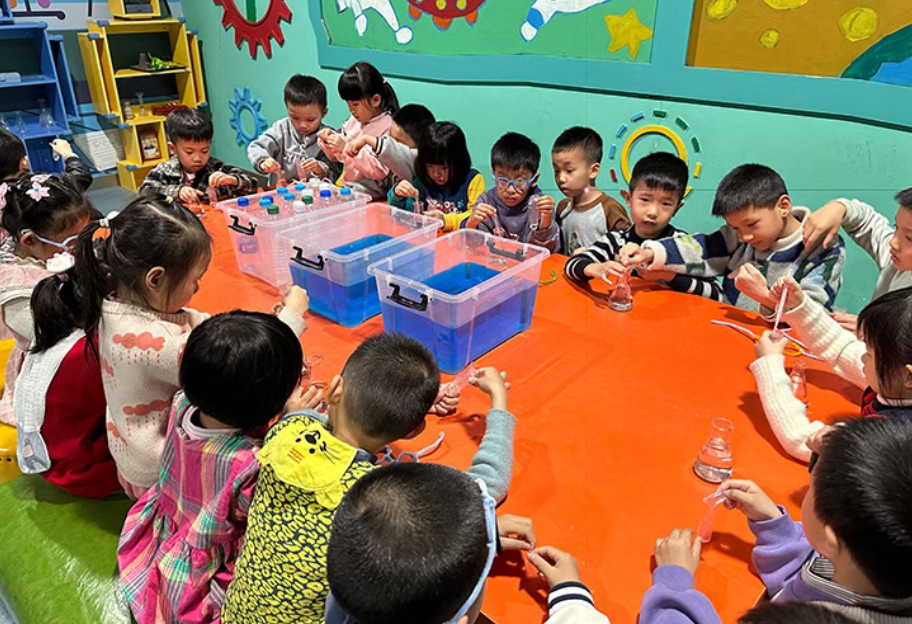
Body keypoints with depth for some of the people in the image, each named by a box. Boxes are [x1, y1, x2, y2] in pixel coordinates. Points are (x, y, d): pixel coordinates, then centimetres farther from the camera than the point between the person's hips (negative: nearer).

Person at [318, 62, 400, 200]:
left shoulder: (388, 126, -14)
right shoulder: (354, 121, 8)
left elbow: (380, 170, -22)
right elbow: (336, 157, 21)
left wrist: (346, 148, -25)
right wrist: (329, 141, -2)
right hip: (344, 183, 8)